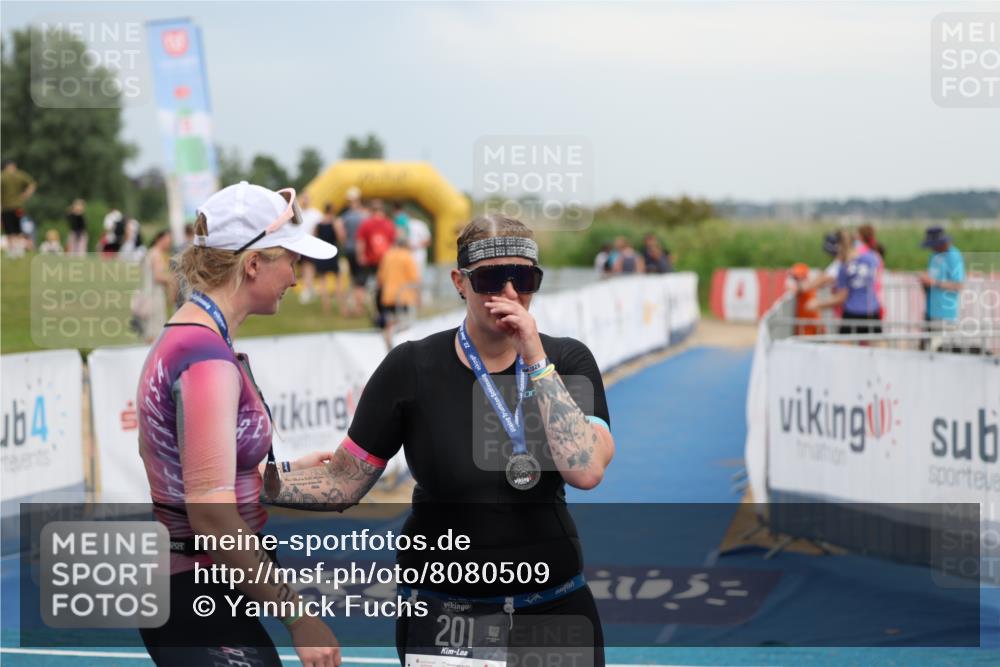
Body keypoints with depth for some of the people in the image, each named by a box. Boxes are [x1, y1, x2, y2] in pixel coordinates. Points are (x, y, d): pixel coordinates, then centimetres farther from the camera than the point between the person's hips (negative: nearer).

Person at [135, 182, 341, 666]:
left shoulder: (179, 339, 10)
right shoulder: (209, 359, -19)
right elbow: (212, 517, -24)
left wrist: (281, 472, 19)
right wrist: (299, 617, -21)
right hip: (198, 601, -10)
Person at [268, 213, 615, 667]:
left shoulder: (567, 361, -5)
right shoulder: (412, 368, -9)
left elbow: (586, 471, -20)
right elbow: (343, 483, -6)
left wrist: (535, 360, -21)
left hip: (555, 608, 2)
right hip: (443, 611, -2)